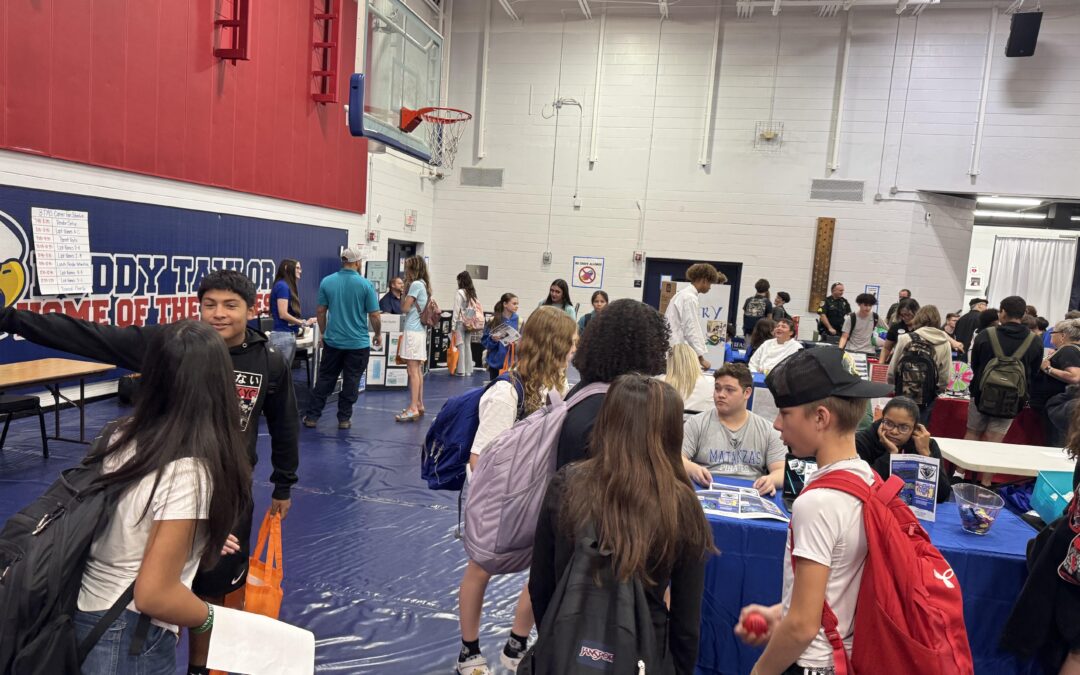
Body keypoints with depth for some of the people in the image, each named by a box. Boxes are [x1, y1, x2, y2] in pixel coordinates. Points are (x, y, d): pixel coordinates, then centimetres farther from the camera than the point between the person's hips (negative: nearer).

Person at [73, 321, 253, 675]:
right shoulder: (188, 472, -27)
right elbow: (154, 595, -25)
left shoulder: (123, 435, -5)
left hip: (83, 619, 7)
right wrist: (210, 616, -7)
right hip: (130, 646, -7)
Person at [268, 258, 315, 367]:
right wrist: (304, 323, -9)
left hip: (288, 335, 9)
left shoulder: (285, 286, 16)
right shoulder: (282, 286, -11)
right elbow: (283, 314, -16)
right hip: (283, 335, -9)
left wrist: (301, 322, 7)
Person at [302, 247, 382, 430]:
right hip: (358, 342, -3)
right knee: (351, 382, 8)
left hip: (333, 340, 3)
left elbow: (320, 311, 3)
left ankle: (312, 416, 16)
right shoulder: (366, 285, -10)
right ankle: (344, 418, 13)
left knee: (325, 379, 12)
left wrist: (323, 333, 16)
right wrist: (378, 334, 8)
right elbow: (374, 315, -8)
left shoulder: (327, 282, -2)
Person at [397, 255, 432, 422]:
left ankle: (413, 408, -12)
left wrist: (405, 289, 1)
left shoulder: (415, 284, -12)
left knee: (413, 370, -11)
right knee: (418, 370, 14)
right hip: (420, 330, 10)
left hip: (412, 331, -10)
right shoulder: (424, 284, 15)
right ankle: (419, 405, 20)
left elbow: (405, 308, -10)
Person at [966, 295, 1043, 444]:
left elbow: (974, 365, 3)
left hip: (982, 394, -1)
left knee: (972, 434, 13)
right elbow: (1033, 374, 7)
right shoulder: (1034, 343, -4)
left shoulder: (985, 335, -9)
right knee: (993, 442, 3)